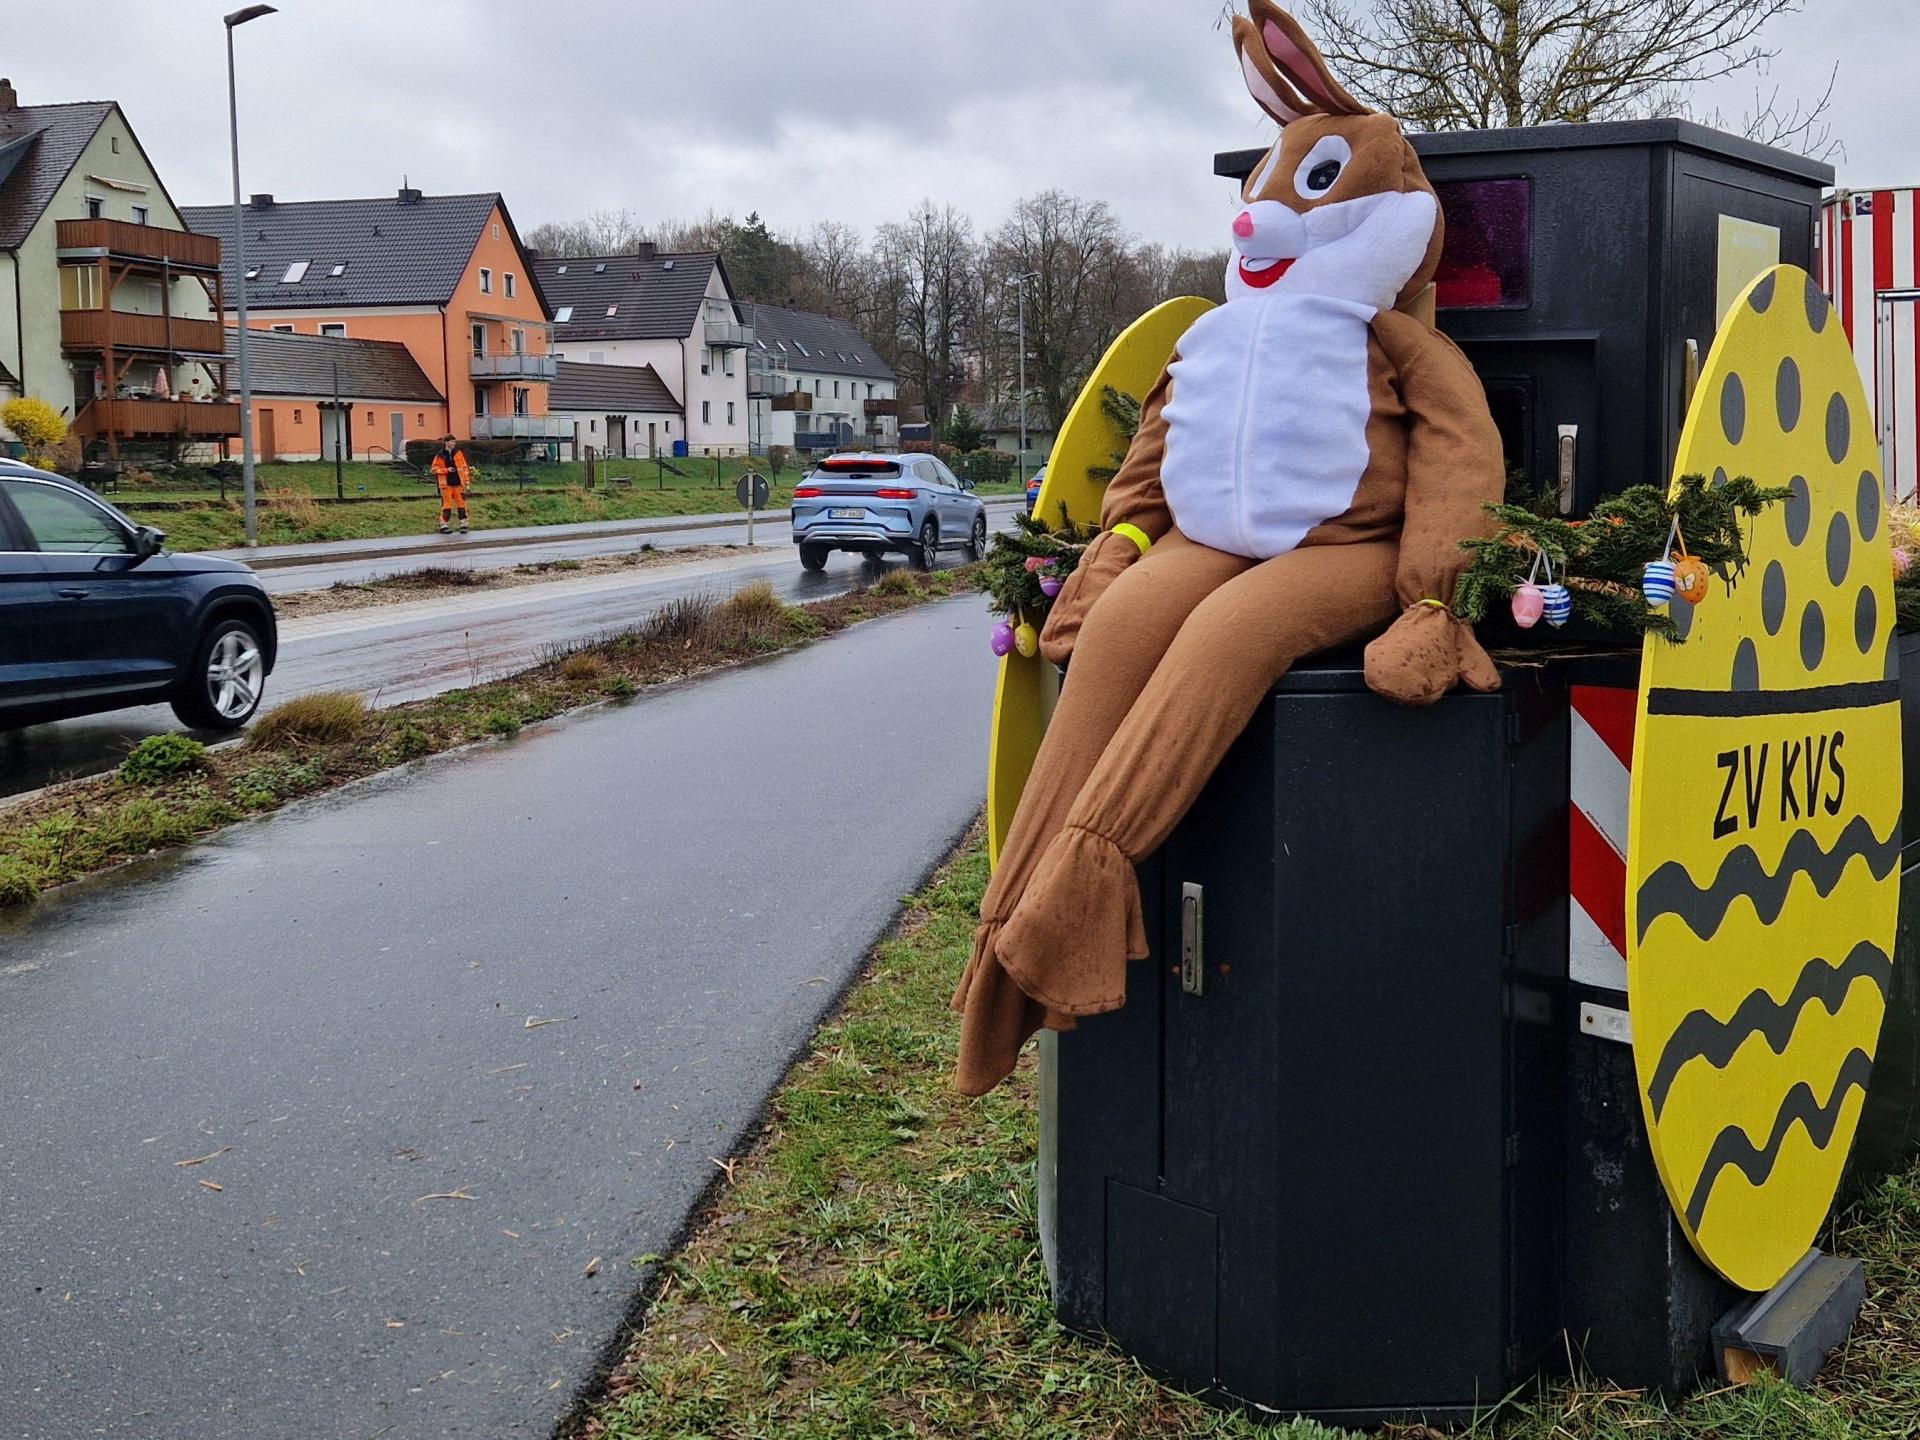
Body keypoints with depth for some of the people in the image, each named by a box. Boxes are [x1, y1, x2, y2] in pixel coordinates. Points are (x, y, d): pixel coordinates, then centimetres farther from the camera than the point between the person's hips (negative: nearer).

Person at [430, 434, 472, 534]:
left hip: (458, 483, 3)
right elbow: (434, 469, 2)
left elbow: (464, 467, 9)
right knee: (446, 505, -3)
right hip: (446, 484, -3)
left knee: (461, 503, 1)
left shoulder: (458, 453, 7)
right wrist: (446, 470, -12)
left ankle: (463, 525, 8)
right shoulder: (440, 455, 0)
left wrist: (467, 481, 4)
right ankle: (443, 526, 4)